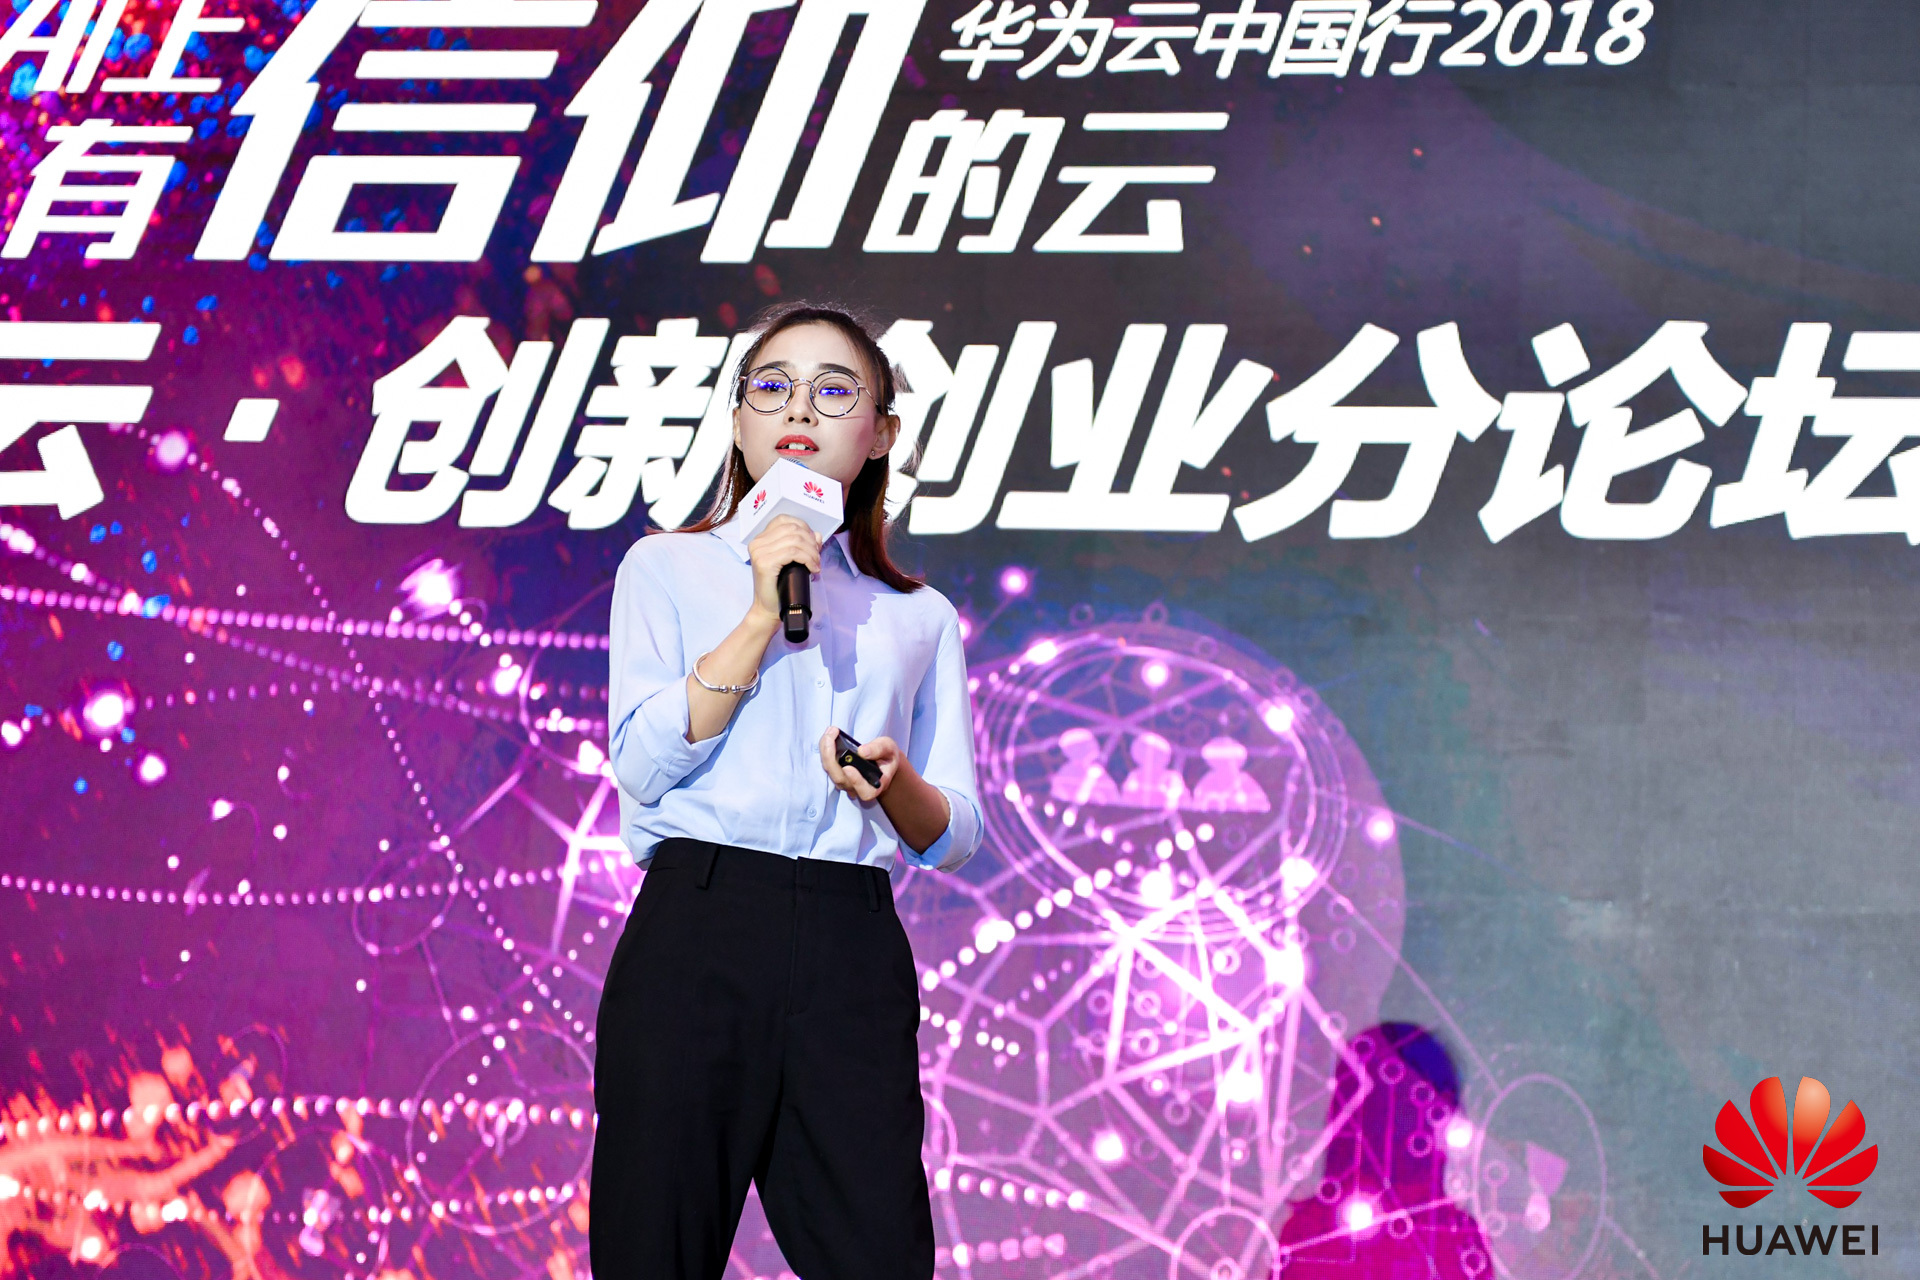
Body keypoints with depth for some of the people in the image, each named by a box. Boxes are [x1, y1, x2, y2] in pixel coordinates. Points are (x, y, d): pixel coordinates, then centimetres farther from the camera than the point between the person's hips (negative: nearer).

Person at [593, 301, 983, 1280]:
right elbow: (643, 761, -2)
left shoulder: (919, 617, 21)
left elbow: (954, 838, 13)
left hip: (853, 951, 2)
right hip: (696, 936, -2)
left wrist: (896, 785, -9)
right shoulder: (669, 567, 14)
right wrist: (764, 615, -5)